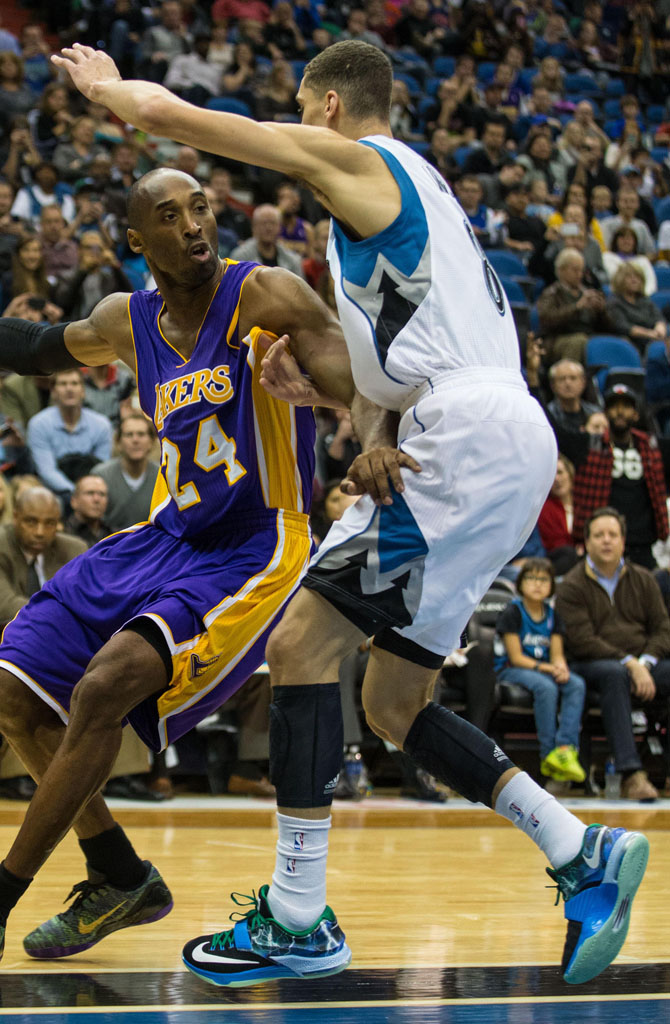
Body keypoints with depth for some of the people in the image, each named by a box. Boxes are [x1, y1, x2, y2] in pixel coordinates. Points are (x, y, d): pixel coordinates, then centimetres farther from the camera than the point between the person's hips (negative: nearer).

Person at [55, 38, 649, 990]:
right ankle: (582, 853, 6)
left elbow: (167, 110, 1)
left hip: (467, 435, -9)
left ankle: (299, 919, -6)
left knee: (302, 643, -8)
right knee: (392, 705, 11)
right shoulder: (413, 187, 30)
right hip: (511, 443, 9)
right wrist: (322, 385, 24)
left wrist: (107, 83, 21)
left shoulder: (348, 156, 2)